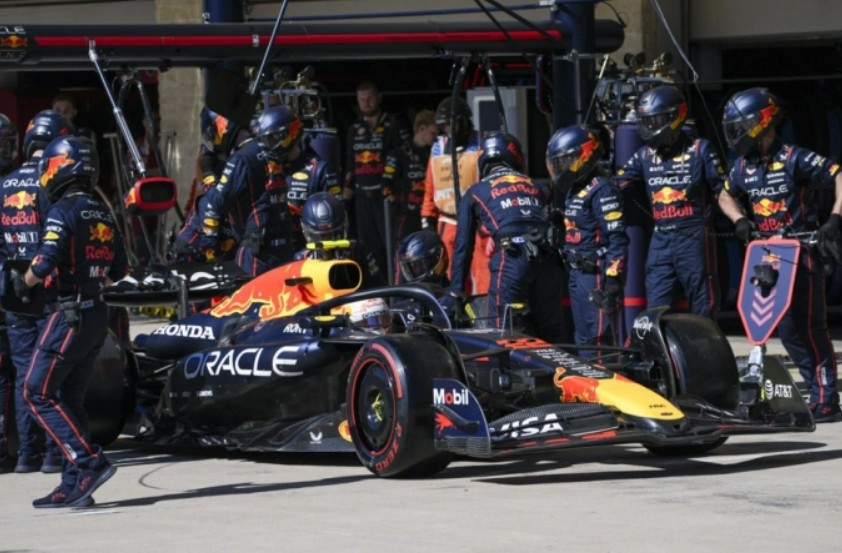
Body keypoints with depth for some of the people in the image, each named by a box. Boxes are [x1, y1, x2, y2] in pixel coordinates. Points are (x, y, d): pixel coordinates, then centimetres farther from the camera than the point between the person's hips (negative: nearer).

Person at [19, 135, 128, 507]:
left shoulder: (64, 210, -12)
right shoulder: (102, 214, 12)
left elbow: (45, 263, -21)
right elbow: (118, 271, 15)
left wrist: (24, 283, -3)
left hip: (69, 315, -8)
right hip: (97, 315, 8)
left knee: (38, 393, -3)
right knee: (69, 399, 12)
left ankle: (89, 462, -14)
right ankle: (74, 485, 10)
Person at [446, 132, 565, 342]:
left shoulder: (475, 193, 20)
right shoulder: (538, 188, 27)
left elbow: (463, 245, 18)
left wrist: (456, 292, 19)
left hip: (511, 258, -3)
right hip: (548, 260, 3)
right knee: (551, 337, 9)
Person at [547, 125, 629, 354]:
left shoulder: (601, 190, -14)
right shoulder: (574, 191, 16)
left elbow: (617, 238, -19)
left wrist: (612, 278, -24)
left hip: (596, 274, -10)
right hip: (577, 273, 10)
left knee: (599, 338, -11)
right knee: (583, 338, 16)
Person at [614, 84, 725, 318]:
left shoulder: (699, 150, -1)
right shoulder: (645, 155, 12)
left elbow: (723, 192, -2)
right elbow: (618, 185, 11)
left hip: (693, 238, -5)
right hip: (661, 240, 5)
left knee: (704, 308, 1)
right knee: (656, 309, 3)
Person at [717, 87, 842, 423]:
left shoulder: (793, 158, -12)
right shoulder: (744, 165, 10)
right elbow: (726, 196, 27)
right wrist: (740, 221, 8)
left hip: (801, 253, -7)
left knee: (810, 327, -9)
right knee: (787, 330, 7)